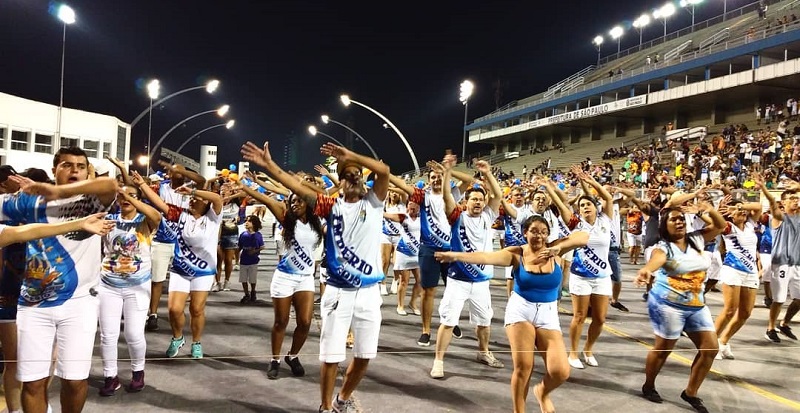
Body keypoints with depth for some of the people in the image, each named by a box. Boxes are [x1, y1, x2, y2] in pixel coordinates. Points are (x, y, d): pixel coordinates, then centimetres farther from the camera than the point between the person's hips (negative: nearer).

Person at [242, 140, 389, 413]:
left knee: (364, 355, 12)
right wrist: (269, 164, -10)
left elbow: (384, 171, -13)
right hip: (338, 292, -1)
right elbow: (298, 188, -3)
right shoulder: (332, 206, 4)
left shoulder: (373, 202, 3)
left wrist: (350, 155, -15)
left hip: (369, 292, 1)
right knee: (331, 355, 4)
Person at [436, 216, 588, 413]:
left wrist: (559, 247, -25)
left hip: (548, 315, 2)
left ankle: (542, 392, 28)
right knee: (523, 367, -6)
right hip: (520, 310, -2)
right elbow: (486, 257, -24)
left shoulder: (555, 252, -4)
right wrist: (456, 256, -38)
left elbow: (584, 237, -13)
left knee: (560, 372, -7)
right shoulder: (516, 254, -9)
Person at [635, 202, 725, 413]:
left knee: (711, 348, 6)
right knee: (663, 348, 3)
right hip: (669, 305, -7)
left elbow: (720, 226, 15)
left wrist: (711, 210, -7)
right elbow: (655, 260, -36)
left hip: (697, 306, 7)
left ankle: (690, 392, 19)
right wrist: (645, 271, -61)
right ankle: (648, 386, 26)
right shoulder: (663, 247, -14)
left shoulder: (696, 240, 6)